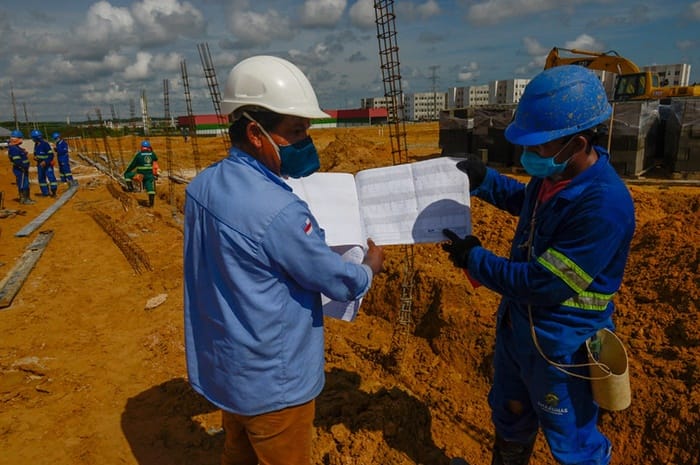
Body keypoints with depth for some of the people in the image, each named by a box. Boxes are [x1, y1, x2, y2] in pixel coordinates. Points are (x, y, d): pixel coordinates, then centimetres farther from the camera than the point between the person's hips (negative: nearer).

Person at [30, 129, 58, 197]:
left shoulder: (45, 144, -19)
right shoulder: (36, 145, 6)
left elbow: (51, 155, -20)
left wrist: (45, 162, -26)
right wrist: (35, 157, 0)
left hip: (47, 164, -8)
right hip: (40, 164, 8)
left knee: (51, 177, -12)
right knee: (41, 178, 10)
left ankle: (53, 191, -1)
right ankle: (45, 192, 18)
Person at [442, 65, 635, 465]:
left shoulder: (605, 206, -32)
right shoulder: (554, 173, -6)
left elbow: (541, 284, -30)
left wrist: (473, 259, -19)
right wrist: (484, 180, 3)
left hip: (562, 345, -8)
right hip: (516, 325, 8)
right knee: (510, 417, 29)